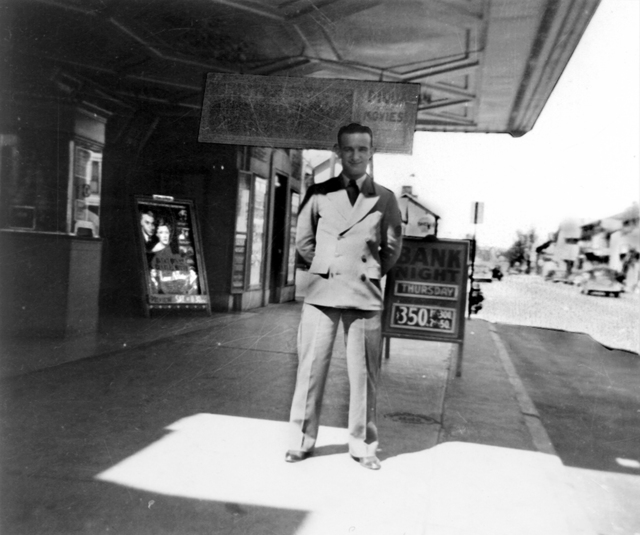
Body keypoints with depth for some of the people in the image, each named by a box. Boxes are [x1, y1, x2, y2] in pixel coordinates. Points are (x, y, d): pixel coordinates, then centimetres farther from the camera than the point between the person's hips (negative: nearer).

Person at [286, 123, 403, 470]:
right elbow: (303, 241, 13)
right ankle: (302, 440, 18)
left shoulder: (384, 199, 3)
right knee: (310, 367, 4)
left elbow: (393, 247, 12)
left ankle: (362, 445, 19)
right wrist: (324, 268, 12)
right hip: (322, 291, 1)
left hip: (365, 294, 0)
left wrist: (372, 272, 11)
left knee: (363, 373, 5)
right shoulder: (318, 194, 4)